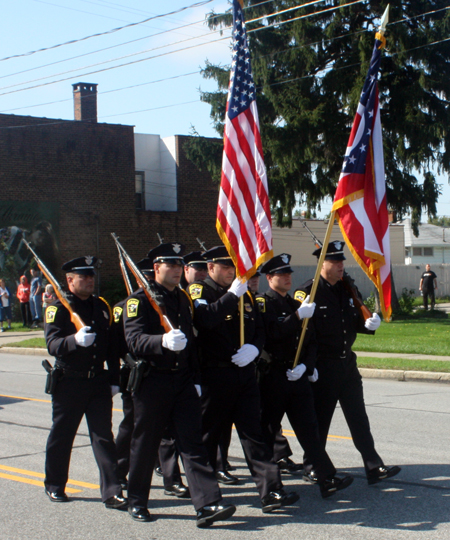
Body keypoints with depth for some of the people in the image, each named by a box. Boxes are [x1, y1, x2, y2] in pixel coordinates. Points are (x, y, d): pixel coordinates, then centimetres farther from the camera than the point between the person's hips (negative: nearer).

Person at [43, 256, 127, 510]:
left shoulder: (101, 306, 10)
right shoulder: (58, 308, -7)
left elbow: (111, 344, 15)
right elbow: (53, 344, -21)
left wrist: (114, 379, 11)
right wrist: (76, 340, -40)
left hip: (98, 381, 4)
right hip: (69, 382, -4)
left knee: (104, 435, -1)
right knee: (62, 436, 9)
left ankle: (112, 491, 0)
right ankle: (55, 486, 27)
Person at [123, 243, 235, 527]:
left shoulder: (183, 298, 15)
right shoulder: (140, 299, -6)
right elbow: (135, 340, -19)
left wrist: (194, 378, 17)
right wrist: (163, 341, -37)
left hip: (183, 380, 5)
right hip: (153, 380, -5)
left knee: (193, 442, -3)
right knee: (145, 443, 6)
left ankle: (209, 504, -8)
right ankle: (137, 501, 23)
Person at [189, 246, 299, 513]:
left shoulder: (245, 294, 15)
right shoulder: (198, 292, -3)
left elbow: (260, 329, 16)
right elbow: (206, 319, -24)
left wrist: (253, 348, -5)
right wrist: (232, 295, -24)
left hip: (245, 372, 4)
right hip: (214, 375, -4)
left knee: (253, 432, -1)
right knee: (208, 433, 7)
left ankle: (271, 491, -5)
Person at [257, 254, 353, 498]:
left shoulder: (296, 304, 17)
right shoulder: (262, 303, -3)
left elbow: (311, 341, 14)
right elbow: (272, 332, -20)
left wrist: (305, 366, -2)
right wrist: (298, 316, -25)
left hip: (297, 376, 5)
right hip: (273, 376, -5)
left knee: (309, 429, 1)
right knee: (267, 431, 3)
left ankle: (327, 480, -2)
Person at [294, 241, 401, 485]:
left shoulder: (347, 290, 10)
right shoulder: (307, 292, -12)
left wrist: (369, 324, -5)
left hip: (347, 363, 6)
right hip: (322, 368, -6)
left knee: (358, 417, 6)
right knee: (319, 419, 5)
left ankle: (374, 467, 8)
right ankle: (312, 466, 20)